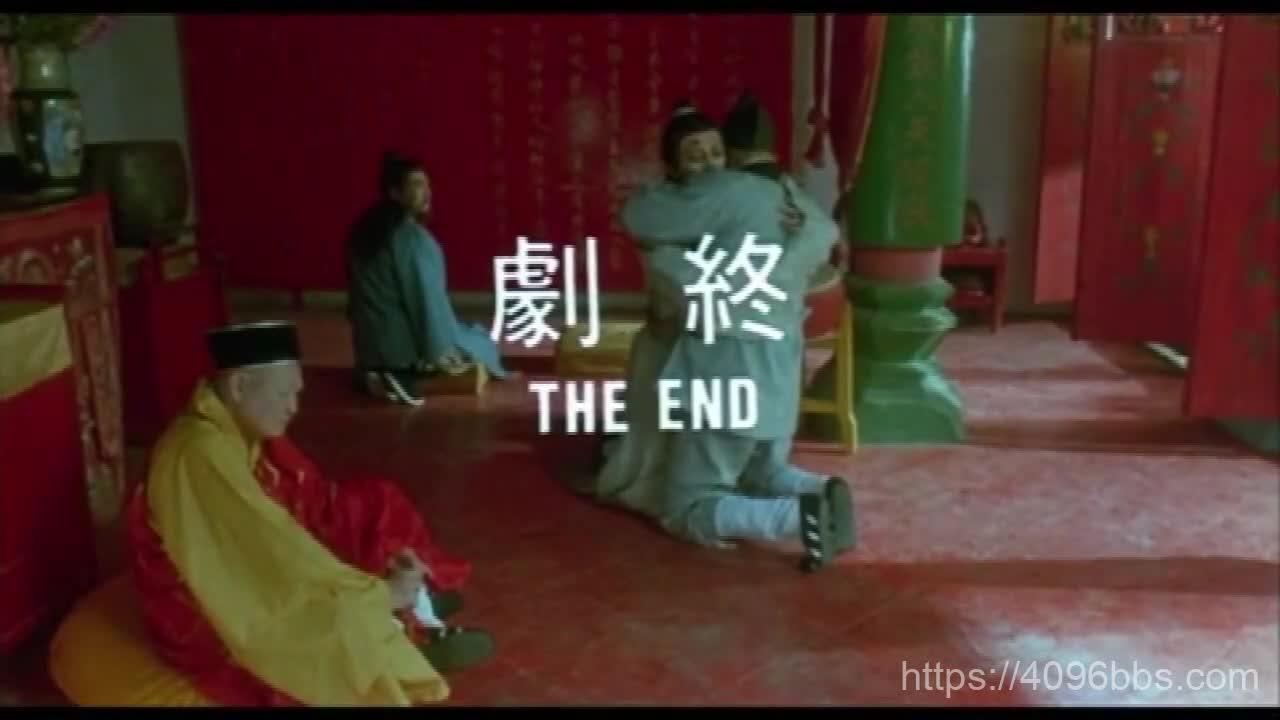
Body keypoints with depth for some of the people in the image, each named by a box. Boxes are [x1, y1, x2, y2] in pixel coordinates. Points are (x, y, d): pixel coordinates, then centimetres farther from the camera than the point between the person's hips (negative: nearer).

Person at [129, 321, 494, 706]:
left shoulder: (247, 434, 0)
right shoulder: (201, 454, -29)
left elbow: (316, 505, 5)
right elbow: (275, 557, -31)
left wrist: (391, 551, -8)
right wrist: (379, 593, -24)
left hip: (256, 574, 10)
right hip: (206, 617, -9)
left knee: (375, 501, 3)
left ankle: (417, 606, -1)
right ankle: (415, 635, -2)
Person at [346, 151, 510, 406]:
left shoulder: (364, 230, 3)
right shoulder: (414, 238, -20)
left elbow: (360, 299, 12)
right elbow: (429, 303, -19)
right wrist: (443, 354, -9)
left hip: (370, 347, 6)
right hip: (407, 349, -6)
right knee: (482, 343, 17)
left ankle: (376, 374, 10)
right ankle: (407, 376, 10)